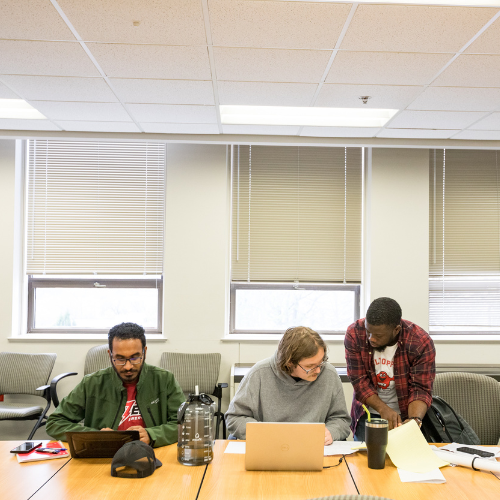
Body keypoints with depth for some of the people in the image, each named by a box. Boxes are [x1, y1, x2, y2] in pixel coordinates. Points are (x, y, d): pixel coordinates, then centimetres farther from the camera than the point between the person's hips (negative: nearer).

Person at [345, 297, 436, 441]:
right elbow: (359, 381, -15)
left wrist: (415, 419, -36)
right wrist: (384, 409, -27)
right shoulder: (354, 334, -16)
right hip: (368, 411, 1)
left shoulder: (421, 343, -19)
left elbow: (421, 389, -18)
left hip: (405, 414, -1)